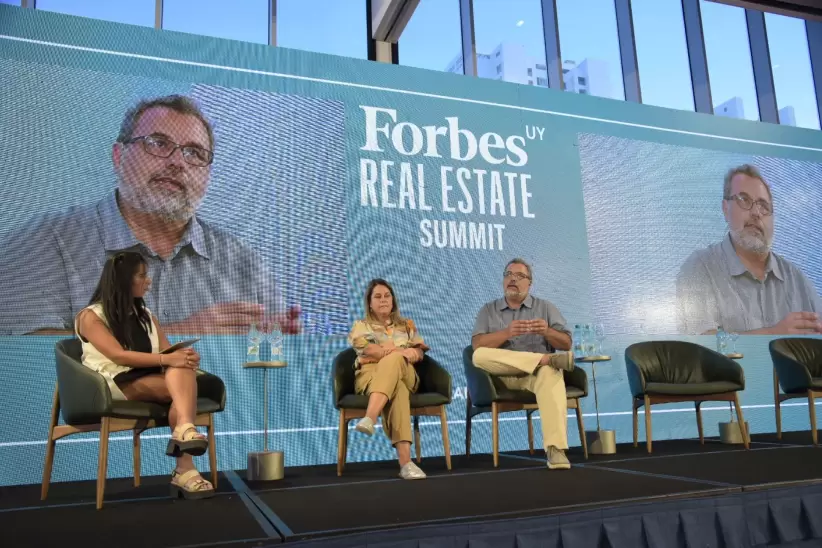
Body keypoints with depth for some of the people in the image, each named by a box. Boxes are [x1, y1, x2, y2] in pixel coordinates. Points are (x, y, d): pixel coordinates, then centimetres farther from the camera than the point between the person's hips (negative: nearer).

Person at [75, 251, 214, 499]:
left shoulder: (145, 315, 22)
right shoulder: (90, 316, 1)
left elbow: (169, 352, 12)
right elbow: (119, 356, -15)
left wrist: (185, 356, -14)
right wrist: (166, 360, -28)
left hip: (154, 379, 5)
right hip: (115, 384, -5)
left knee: (182, 369, -31)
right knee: (182, 387, -32)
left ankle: (185, 428, -52)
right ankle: (185, 470, -42)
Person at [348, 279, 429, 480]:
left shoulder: (407, 325, 30)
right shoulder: (361, 326, 21)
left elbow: (419, 352, 13)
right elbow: (366, 349, -3)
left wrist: (396, 353, -12)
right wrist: (399, 350, -14)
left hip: (404, 375, 2)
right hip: (370, 376, -1)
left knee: (393, 361, -40)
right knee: (397, 390, -42)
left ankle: (370, 418, -63)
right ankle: (405, 461, -60)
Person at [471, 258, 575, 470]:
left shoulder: (546, 307, 15)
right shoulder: (488, 310, 14)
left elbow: (566, 344, 5)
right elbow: (477, 345, -3)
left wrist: (547, 332, -17)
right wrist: (507, 333, -19)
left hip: (537, 373, -1)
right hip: (502, 375, 1)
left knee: (550, 373, -36)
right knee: (479, 356, -30)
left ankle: (555, 449, -43)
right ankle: (548, 358, -28)